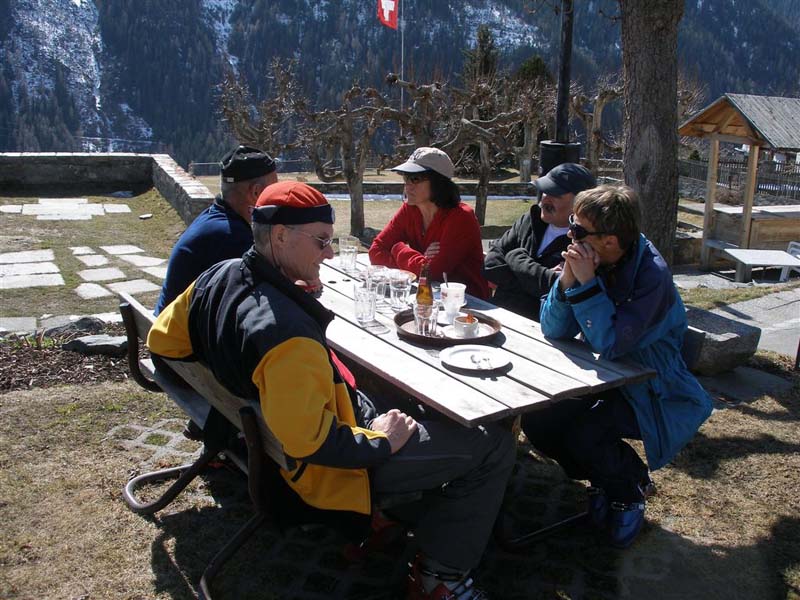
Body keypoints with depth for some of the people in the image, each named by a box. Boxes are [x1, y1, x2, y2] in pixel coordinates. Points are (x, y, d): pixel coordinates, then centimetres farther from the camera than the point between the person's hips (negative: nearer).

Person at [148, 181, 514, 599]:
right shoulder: (288, 334, -36)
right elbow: (312, 445, -33)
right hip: (325, 465, -9)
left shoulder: (219, 276, -9)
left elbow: (161, 342, 7)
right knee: (493, 447, -3)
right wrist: (383, 441, -17)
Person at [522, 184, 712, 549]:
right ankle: (603, 480, 16)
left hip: (651, 390, -6)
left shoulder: (651, 274, -25)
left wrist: (587, 283, -33)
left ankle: (632, 486, 7)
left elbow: (610, 344, -31)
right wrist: (568, 280, -24)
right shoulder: (589, 260, -8)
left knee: (584, 434, -28)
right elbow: (554, 331, -9)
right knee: (536, 420, -11)